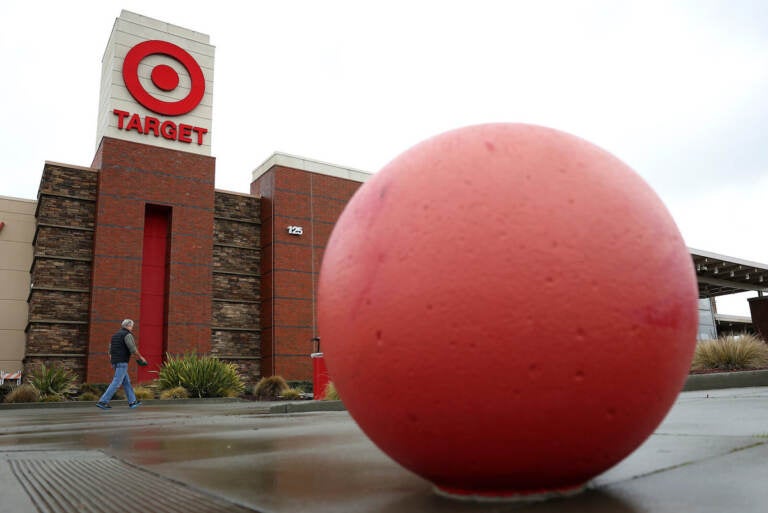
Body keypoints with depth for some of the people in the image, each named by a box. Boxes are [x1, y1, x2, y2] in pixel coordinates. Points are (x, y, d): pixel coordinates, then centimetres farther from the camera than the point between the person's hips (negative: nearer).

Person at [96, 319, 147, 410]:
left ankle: (132, 402, 16)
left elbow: (110, 351, 18)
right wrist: (141, 357, -1)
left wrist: (112, 363, 22)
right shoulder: (128, 335, -10)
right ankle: (102, 401, -11)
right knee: (116, 383, -7)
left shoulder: (115, 335, 18)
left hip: (115, 362, 9)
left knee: (126, 382, 13)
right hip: (122, 362, -9)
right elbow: (133, 349, -15)